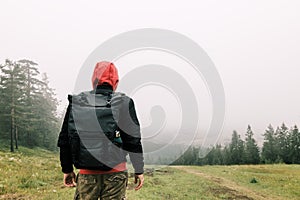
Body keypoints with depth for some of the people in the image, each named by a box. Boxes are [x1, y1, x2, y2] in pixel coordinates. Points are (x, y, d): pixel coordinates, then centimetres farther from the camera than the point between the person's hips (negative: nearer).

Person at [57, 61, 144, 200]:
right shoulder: (124, 103, -3)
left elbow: (65, 139, 7)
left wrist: (67, 169, 16)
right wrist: (139, 170, 6)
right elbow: (134, 139, -3)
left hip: (87, 173, 2)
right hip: (115, 172, -1)